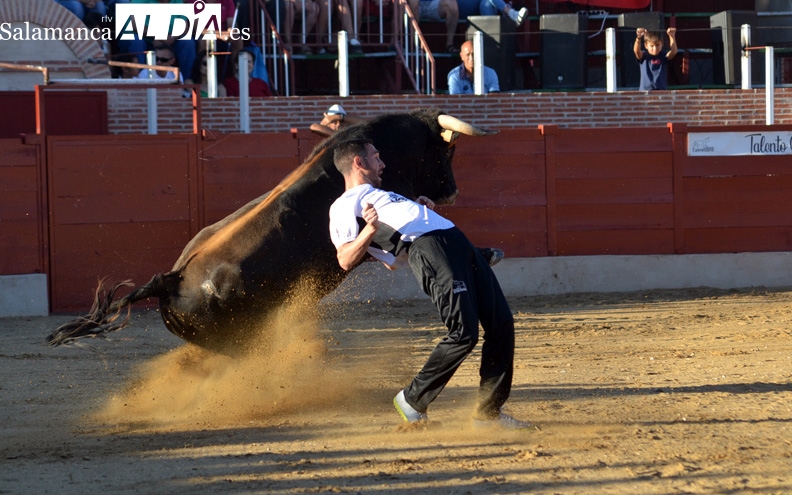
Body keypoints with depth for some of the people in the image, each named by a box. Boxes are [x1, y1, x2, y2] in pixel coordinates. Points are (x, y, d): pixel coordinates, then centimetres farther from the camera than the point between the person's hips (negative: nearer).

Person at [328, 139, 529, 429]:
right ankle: (413, 401, -4)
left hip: (456, 241, 9)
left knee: (501, 323, -2)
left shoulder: (378, 196, 36)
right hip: (427, 249, -9)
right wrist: (370, 230, -21)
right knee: (464, 332, -21)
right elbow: (345, 260, -6)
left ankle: (488, 411, 4)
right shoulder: (345, 206, 8)